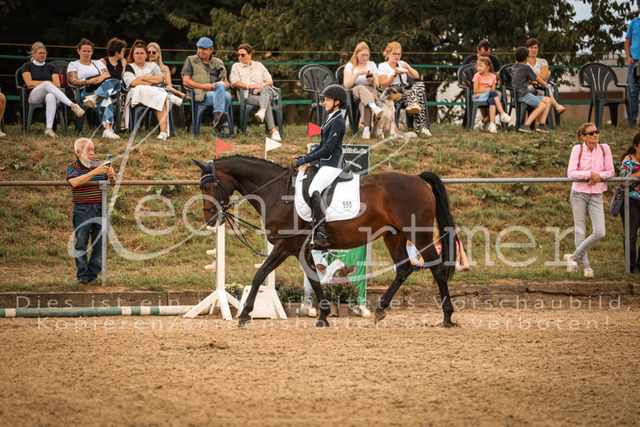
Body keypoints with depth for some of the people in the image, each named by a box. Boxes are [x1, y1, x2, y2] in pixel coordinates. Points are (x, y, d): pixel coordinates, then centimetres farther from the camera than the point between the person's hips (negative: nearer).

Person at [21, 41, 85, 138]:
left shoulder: (50, 67, 22)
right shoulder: (27, 66, 17)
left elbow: (57, 85, 7)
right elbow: (29, 83, 0)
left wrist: (36, 84, 0)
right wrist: (48, 82, 1)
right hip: (34, 96, -1)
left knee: (51, 97, -40)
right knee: (47, 85, -36)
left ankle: (49, 128, -55)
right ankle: (72, 105, -50)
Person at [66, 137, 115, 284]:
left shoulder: (99, 165, 11)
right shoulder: (72, 167, 0)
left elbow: (112, 183, 10)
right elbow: (75, 182, -20)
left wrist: (111, 176, -15)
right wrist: (94, 173, -27)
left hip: (100, 209, 3)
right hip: (82, 210, -3)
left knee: (100, 243, 2)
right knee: (81, 243, -4)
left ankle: (93, 273, 11)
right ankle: (82, 274, 4)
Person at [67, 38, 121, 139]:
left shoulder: (98, 63, 33)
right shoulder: (73, 65, 23)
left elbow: (108, 76, 17)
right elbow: (74, 81, 4)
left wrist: (103, 77, -9)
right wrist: (89, 82, -14)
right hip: (85, 92, -4)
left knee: (116, 82, -35)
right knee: (105, 100, -41)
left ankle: (94, 97, -59)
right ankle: (107, 129, -62)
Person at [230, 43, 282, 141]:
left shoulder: (259, 66, 27)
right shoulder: (236, 67, 21)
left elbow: (270, 82, 18)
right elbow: (235, 83, 4)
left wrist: (261, 86, -5)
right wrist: (250, 86, -8)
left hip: (264, 92, 2)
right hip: (248, 96, -2)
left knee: (265, 90, -40)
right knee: (264, 101, -36)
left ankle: (262, 111, -70)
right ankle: (273, 131, -56)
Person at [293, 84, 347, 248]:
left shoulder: (338, 122, -13)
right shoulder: (330, 119, 19)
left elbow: (328, 149, -18)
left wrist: (306, 160, -17)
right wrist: (305, 157, 13)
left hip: (333, 165, -11)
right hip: (325, 164, 11)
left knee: (314, 190, -28)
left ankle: (322, 234, -31)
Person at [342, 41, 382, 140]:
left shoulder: (372, 64, 19)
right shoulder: (350, 65, 12)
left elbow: (377, 85, 14)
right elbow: (346, 85, -2)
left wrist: (373, 81, -10)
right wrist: (358, 73, -13)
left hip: (371, 92, 1)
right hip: (354, 93, -1)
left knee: (363, 101, -38)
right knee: (361, 88, -39)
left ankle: (367, 128, -53)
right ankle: (374, 107, -64)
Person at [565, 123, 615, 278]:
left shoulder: (604, 149, -1)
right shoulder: (577, 149, -7)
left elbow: (611, 171, 3)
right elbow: (570, 173, -14)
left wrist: (598, 177, -15)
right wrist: (590, 174, -23)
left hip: (596, 195, 2)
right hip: (579, 193, -2)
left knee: (599, 233, -9)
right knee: (580, 230, 2)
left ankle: (574, 257, 6)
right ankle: (585, 265, 12)